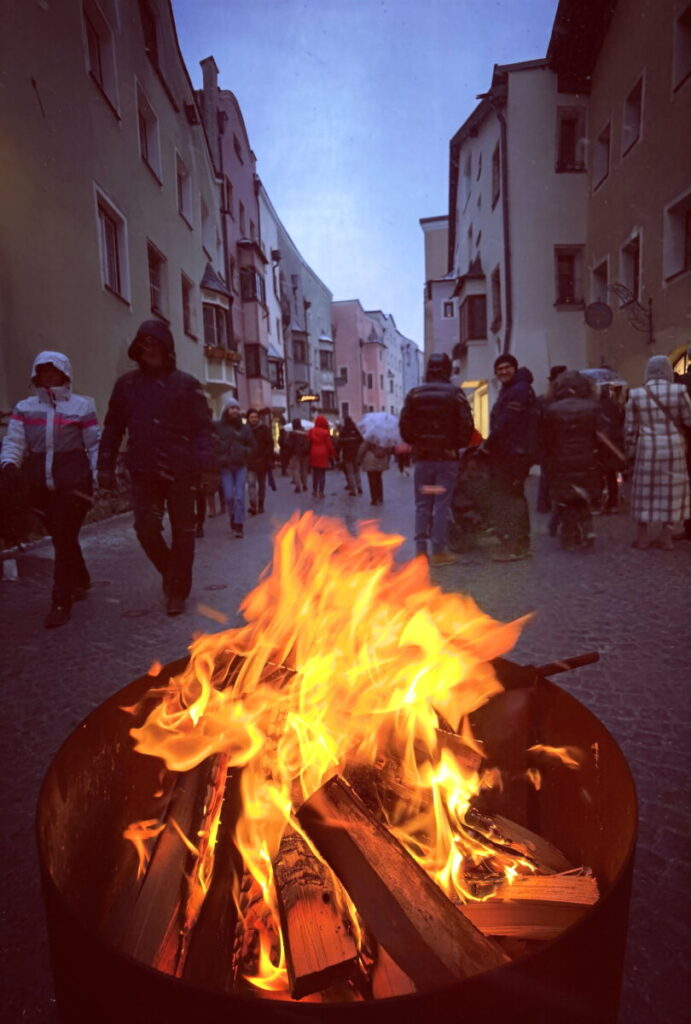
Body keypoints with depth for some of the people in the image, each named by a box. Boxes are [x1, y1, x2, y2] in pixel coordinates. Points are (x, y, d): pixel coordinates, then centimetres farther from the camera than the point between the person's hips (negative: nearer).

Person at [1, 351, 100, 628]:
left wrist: (99, 474, -7)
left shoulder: (81, 406, 2)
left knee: (64, 539, -9)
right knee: (62, 539, 14)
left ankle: (61, 603, -3)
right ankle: (80, 582, 37)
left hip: (74, 485, -4)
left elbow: (94, 445, 3)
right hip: (41, 487, 4)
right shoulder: (24, 408, 9)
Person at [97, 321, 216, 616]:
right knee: (146, 528, -7)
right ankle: (171, 573, 21)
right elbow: (113, 428, 13)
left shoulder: (186, 384, 2)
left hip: (180, 471, -2)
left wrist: (206, 464, -15)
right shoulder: (126, 384, 11)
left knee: (182, 532, 4)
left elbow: (203, 426, -3)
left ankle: (177, 591, 18)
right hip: (144, 472, 2)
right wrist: (106, 466, 7)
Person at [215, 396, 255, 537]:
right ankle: (233, 520, 21)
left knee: (239, 496, -5)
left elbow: (252, 446, 13)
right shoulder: (218, 426, 2)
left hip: (241, 465, 1)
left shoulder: (245, 428, 9)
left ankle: (239, 526, -1)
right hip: (225, 466, -1)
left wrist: (245, 452, -5)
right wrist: (218, 457, -14)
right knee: (229, 496, -4)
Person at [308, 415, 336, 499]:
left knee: (315, 474, 14)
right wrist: (333, 454, 2)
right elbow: (330, 445, -7)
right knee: (322, 474, 1)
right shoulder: (325, 432, -9)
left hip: (314, 454, 4)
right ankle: (321, 492, -1)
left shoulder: (311, 431, 3)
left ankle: (314, 491, 16)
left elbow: (309, 443, 5)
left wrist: (309, 453, 13)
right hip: (323, 454, -4)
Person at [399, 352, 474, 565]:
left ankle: (420, 550, 8)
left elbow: (404, 426, 1)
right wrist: (456, 445, 7)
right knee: (442, 505, 1)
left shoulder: (414, 394, 2)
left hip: (422, 457, 2)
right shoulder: (455, 394, -4)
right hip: (446, 457, -2)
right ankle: (439, 551, 2)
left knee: (422, 505, 8)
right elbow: (466, 426, -8)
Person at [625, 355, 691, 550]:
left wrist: (631, 451, 11)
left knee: (645, 491, 9)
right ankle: (666, 537, 12)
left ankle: (642, 537, 13)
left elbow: (630, 428, 2)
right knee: (672, 491, 9)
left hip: (648, 450, 1)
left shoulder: (636, 394, -2)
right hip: (673, 449, -1)